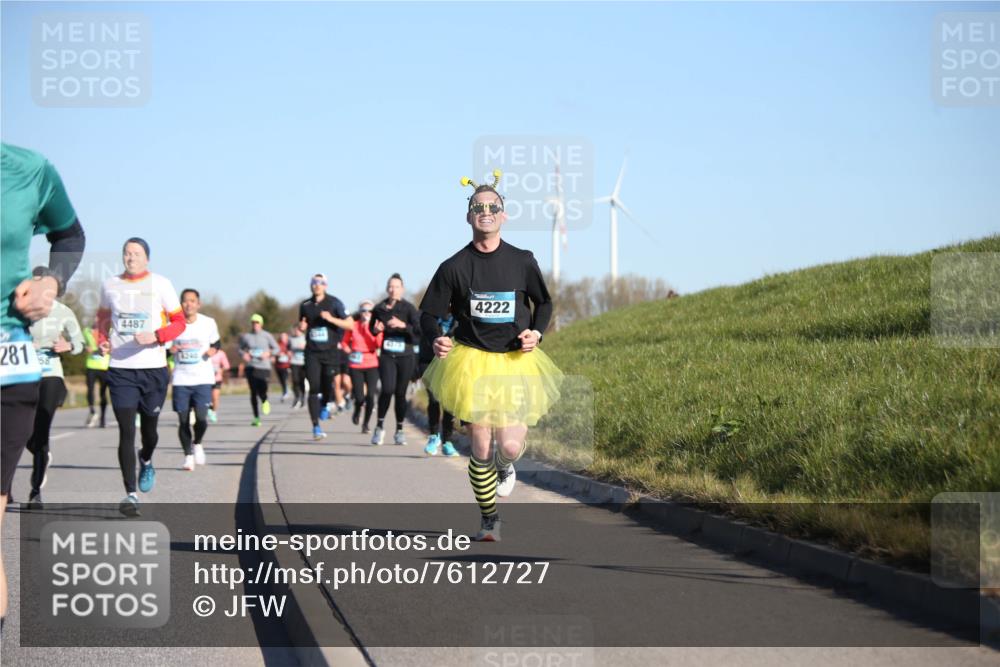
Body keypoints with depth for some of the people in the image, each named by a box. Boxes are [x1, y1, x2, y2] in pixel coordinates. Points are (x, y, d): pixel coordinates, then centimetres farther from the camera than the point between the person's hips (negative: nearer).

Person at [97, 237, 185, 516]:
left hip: (153, 367, -1)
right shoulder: (109, 285, 7)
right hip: (121, 369, 1)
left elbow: (179, 322, 1)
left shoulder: (160, 284, -1)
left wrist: (155, 336, -16)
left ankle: (146, 462, 46)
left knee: (149, 426, 11)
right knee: (126, 430, -9)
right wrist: (102, 340, 5)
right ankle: (130, 493, -10)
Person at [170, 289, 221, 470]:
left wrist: (213, 350, -6)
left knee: (201, 417, -13)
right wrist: (170, 349, -11)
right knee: (183, 420, 0)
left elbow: (216, 343, 16)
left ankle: (197, 443, 18)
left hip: (203, 378, -1)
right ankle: (188, 455, 16)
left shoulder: (208, 323, 0)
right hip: (181, 379, 1)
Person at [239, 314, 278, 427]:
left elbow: (276, 349, 9)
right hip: (251, 367, 2)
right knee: (253, 392, 0)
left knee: (262, 391, -16)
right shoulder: (246, 337, 6)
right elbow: (241, 348, 19)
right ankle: (256, 418, 9)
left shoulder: (267, 336, 3)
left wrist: (268, 354, -10)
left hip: (264, 367, -2)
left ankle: (265, 402, 21)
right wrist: (244, 354, -3)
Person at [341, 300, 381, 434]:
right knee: (359, 397, -5)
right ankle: (357, 411, 33)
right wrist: (349, 351, -6)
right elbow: (344, 342, 11)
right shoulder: (353, 326, 1)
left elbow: (380, 345, -10)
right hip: (356, 365, -1)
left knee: (370, 395, -8)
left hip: (372, 364, 1)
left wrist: (377, 332, -24)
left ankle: (366, 423, 11)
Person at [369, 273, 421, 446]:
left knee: (400, 393, 4)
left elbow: (419, 331, -14)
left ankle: (399, 430, 20)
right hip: (387, 355, 1)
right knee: (387, 389, -18)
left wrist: (403, 325, -27)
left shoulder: (408, 308, -5)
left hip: (405, 356, -1)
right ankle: (380, 425, 0)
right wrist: (376, 328, -2)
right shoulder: (379, 309, 3)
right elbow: (372, 328, 20)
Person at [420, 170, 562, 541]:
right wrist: (437, 339, -17)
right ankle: (489, 519, 16)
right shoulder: (454, 267, -3)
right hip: (471, 361, 0)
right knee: (480, 447, -2)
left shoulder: (522, 262, 0)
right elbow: (429, 313, 3)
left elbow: (544, 303, 15)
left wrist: (536, 332, -4)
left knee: (511, 445, -10)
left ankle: (505, 468, 29)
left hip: (516, 362, 1)